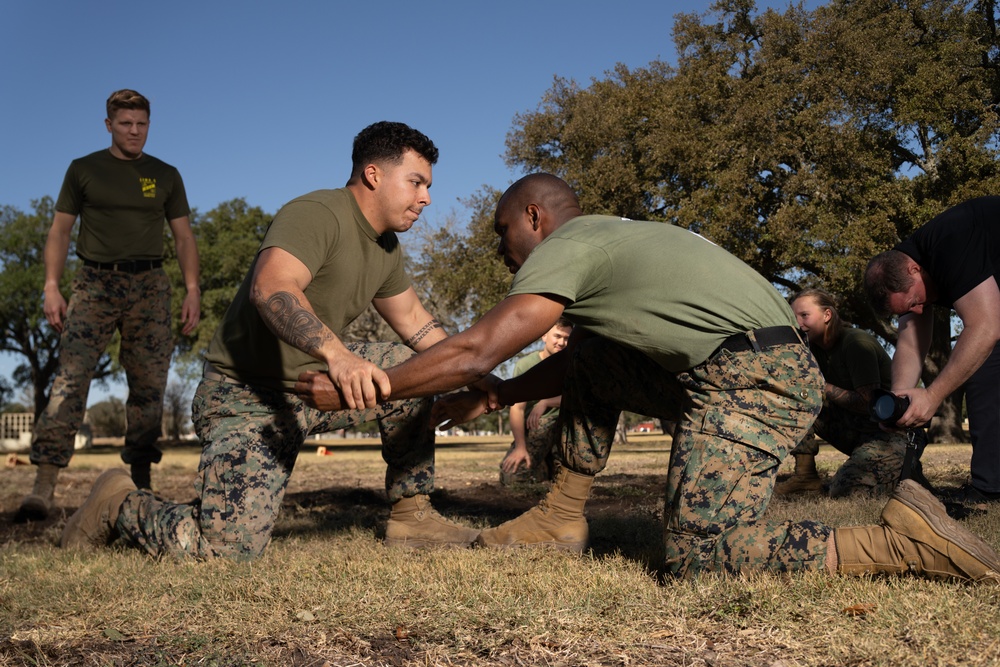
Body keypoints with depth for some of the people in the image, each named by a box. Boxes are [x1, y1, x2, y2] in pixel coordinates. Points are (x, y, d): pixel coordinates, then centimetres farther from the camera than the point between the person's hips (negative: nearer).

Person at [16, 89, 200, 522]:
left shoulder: (166, 176, 14)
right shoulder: (84, 170, 10)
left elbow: (183, 237, 12)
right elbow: (60, 231, 8)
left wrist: (192, 291, 0)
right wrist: (51, 286, -4)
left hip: (148, 285, 2)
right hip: (94, 283, -2)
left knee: (149, 384, -1)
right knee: (70, 377, -15)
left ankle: (140, 482, 7)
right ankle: (44, 485, -19)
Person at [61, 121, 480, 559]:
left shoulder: (386, 248, 9)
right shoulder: (316, 214, -20)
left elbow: (414, 322, 19)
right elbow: (271, 288, -38)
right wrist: (337, 354, -55)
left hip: (313, 380, 9)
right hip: (248, 395, -9)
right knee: (226, 547, -22)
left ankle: (411, 516, 8)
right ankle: (118, 505, 7)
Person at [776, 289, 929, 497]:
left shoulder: (857, 343, -17)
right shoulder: (816, 348, 7)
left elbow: (868, 404, -20)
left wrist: (823, 387, -17)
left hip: (895, 431, -8)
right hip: (857, 429, 8)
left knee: (843, 489, -29)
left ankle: (905, 470, -1)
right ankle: (805, 474, -3)